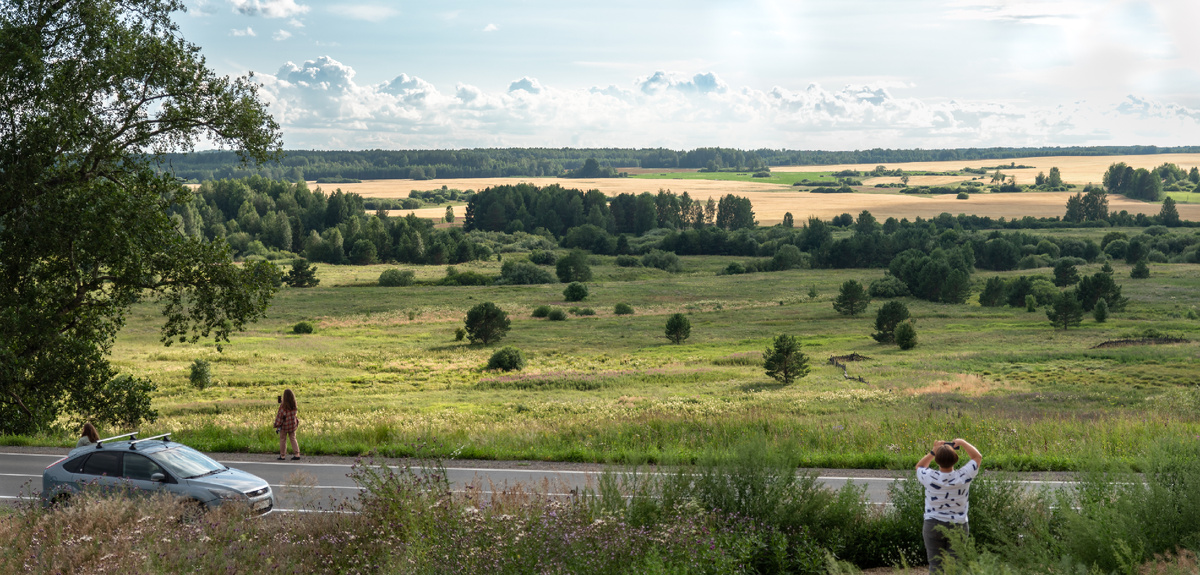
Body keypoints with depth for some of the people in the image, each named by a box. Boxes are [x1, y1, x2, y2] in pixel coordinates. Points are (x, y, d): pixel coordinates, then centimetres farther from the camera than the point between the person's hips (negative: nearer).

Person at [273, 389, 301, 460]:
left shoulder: (283, 405, -19)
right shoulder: (294, 404, -2)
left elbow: (280, 415, -18)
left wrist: (278, 426, -11)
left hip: (284, 425, -5)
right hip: (292, 424, 5)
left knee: (283, 439, 9)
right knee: (293, 439, 13)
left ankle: (282, 455, 16)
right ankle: (297, 454, 4)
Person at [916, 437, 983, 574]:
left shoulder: (930, 477, -13)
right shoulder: (963, 477, -13)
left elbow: (919, 467, 12)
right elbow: (978, 457, 5)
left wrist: (933, 451, 9)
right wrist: (962, 442, 11)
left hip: (933, 526, 0)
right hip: (958, 527, 0)